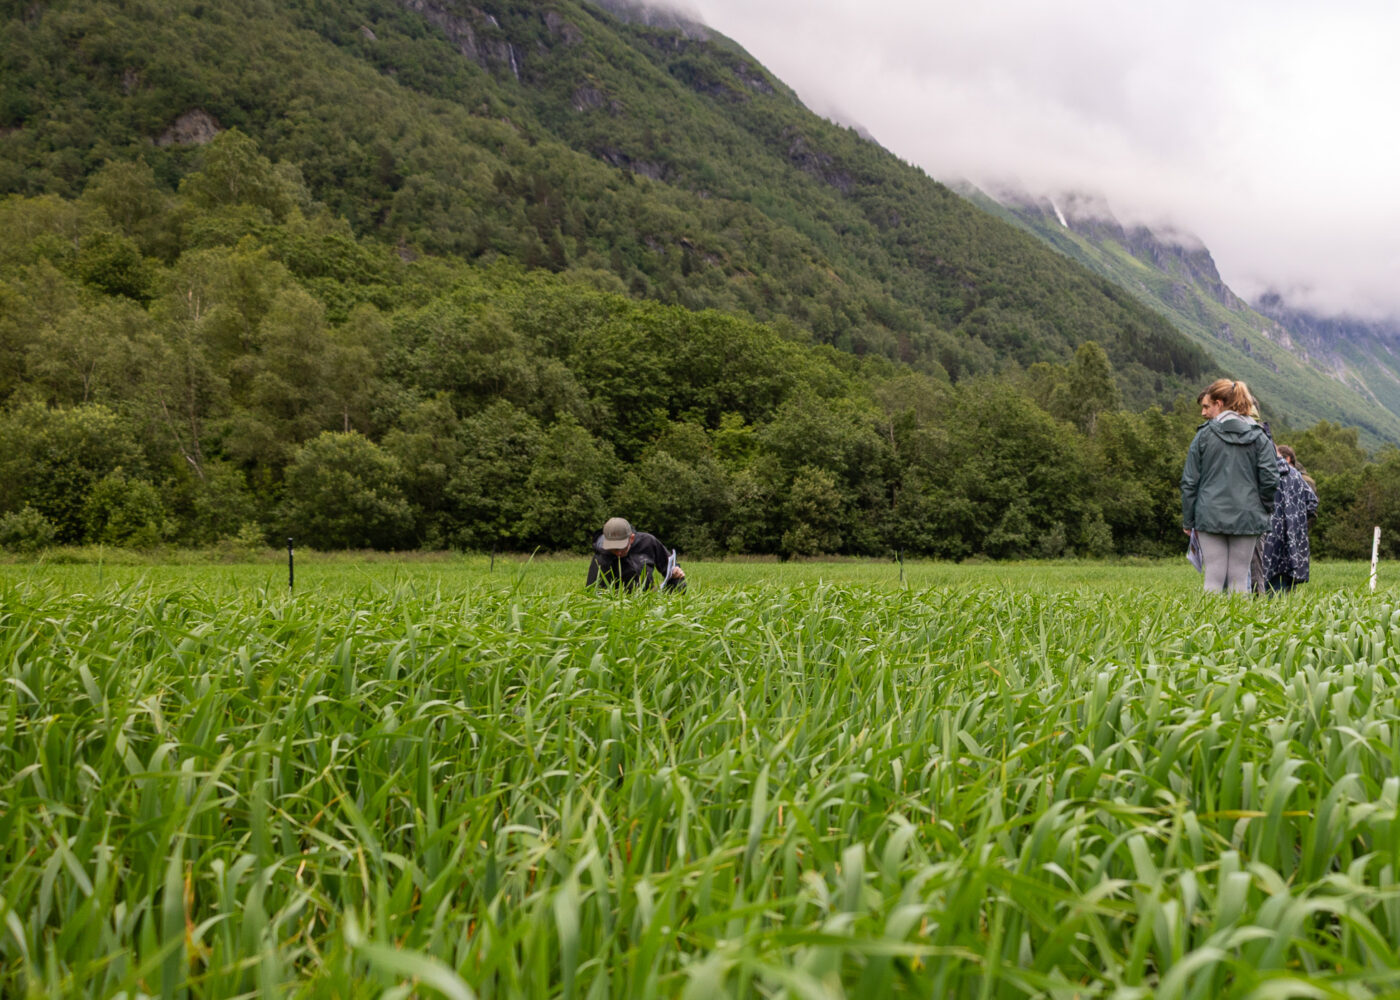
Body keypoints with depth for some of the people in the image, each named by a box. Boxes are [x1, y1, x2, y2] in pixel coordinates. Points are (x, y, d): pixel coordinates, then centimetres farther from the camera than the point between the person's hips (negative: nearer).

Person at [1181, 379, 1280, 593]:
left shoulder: (1204, 435, -1)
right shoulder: (1259, 436, 4)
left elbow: (1189, 482, 0)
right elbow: (1270, 479, -1)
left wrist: (1188, 520, 7)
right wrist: (1264, 511, 14)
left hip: (1211, 517, -1)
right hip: (1247, 518, 1)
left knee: (1213, 577, 1)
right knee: (1239, 577, 6)